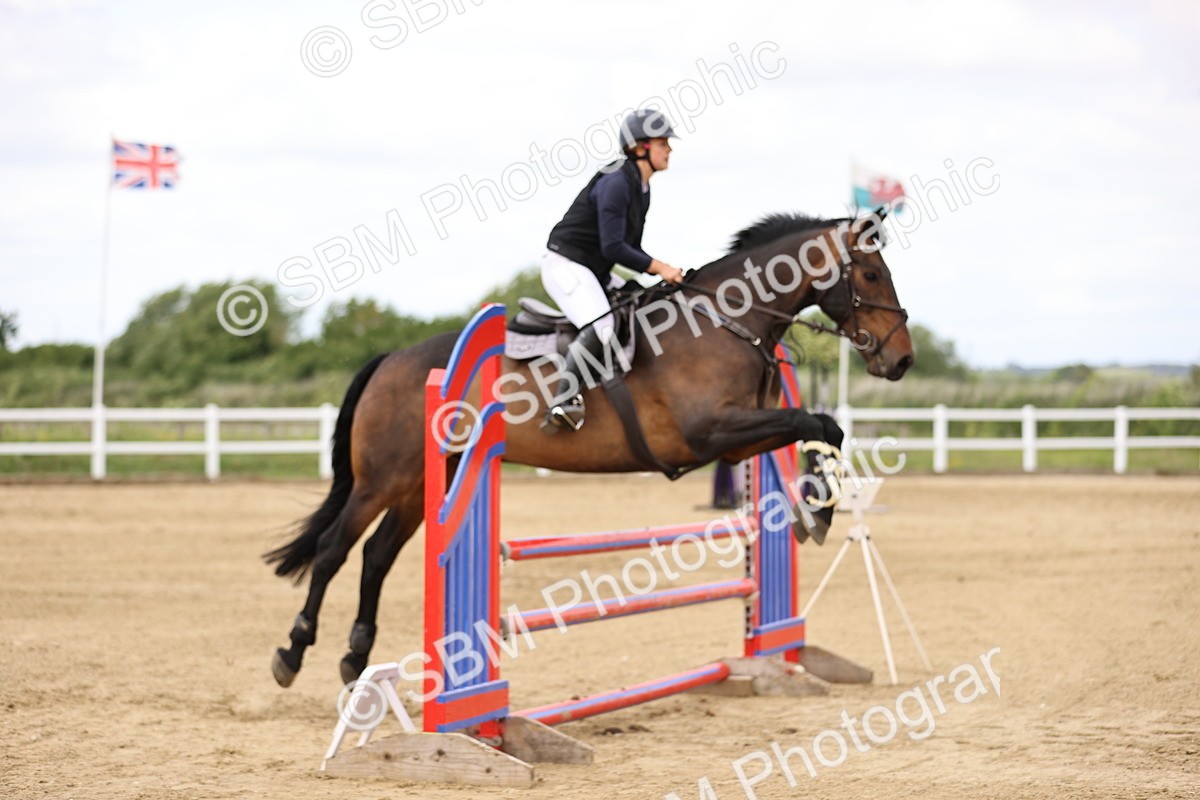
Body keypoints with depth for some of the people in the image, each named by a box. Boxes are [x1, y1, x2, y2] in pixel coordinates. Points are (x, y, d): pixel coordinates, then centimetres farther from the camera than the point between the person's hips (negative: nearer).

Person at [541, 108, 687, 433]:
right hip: (565, 265, -10)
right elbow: (613, 248, -23)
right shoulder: (616, 182, -19)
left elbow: (630, 248, 18)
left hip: (593, 271, 10)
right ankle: (563, 403, -30)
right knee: (601, 327, -28)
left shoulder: (641, 187, 12)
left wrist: (665, 271, 5)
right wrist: (659, 268, -18)